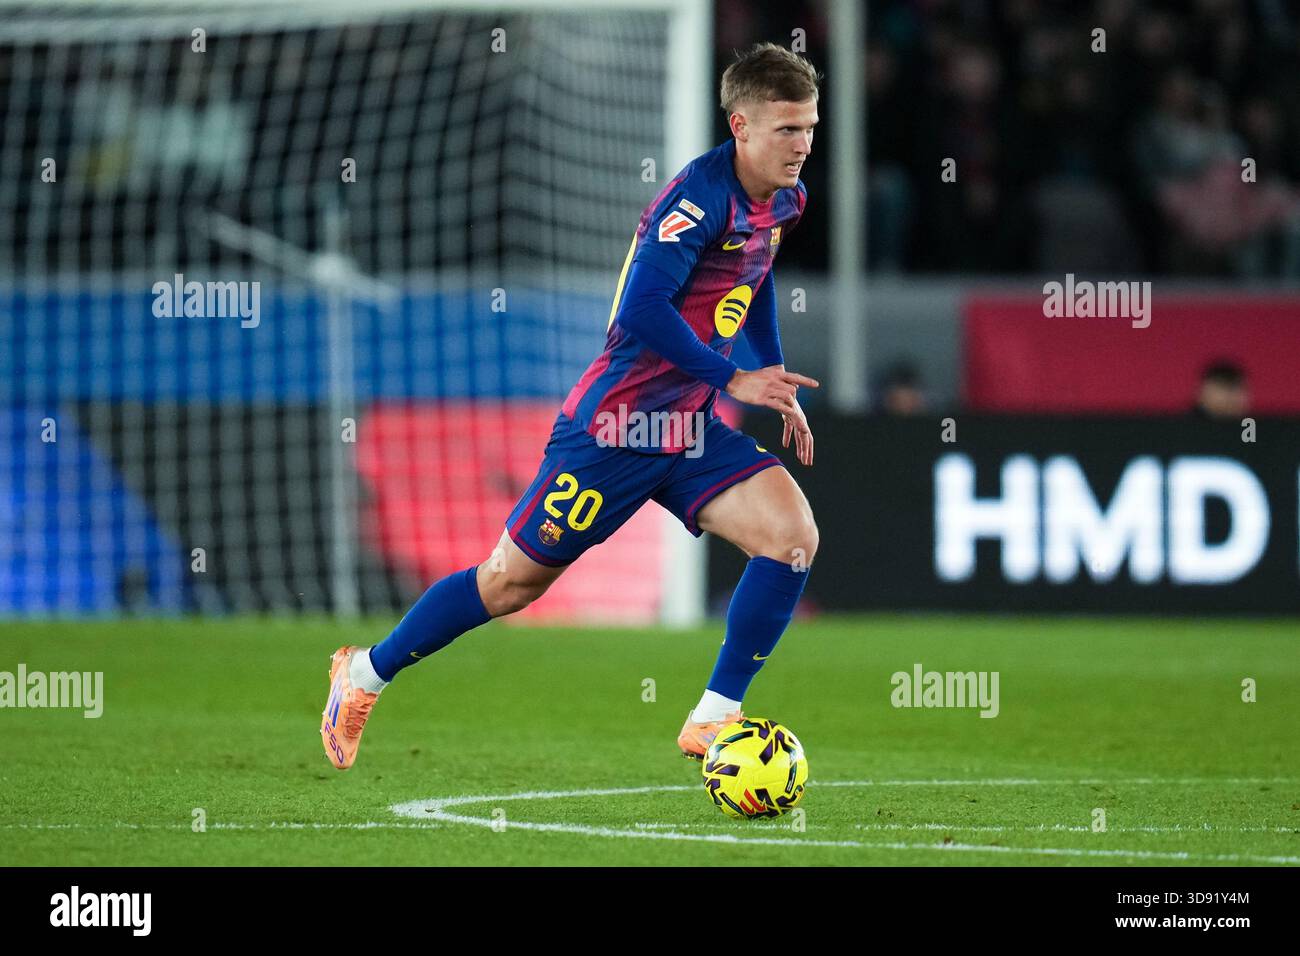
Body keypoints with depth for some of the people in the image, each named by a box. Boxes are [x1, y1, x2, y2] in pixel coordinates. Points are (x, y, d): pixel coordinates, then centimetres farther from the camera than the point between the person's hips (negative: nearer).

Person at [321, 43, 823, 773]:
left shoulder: (782, 200, 5)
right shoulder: (700, 195, -22)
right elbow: (642, 309, -30)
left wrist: (779, 388, 25)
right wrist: (734, 380, -24)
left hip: (691, 432, 7)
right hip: (615, 427, -7)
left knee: (794, 535, -14)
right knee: (513, 581, 4)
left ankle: (713, 720, -7)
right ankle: (367, 672, 26)